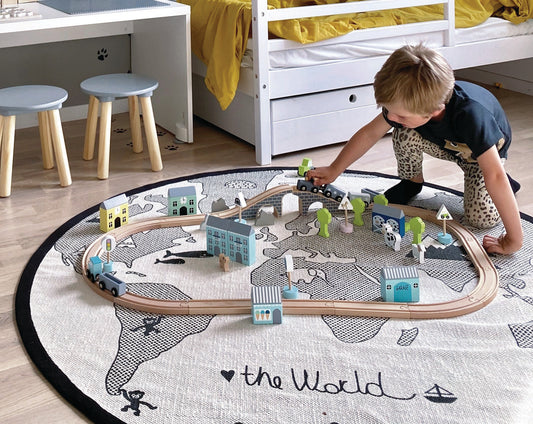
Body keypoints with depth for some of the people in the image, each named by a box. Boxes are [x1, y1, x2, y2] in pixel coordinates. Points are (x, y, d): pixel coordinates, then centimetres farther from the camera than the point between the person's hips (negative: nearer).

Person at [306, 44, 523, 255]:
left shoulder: (471, 115, -47)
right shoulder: (404, 102, -30)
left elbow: (494, 177, -48)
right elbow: (370, 133, -13)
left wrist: (514, 240, -47)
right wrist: (334, 170, -7)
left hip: (485, 152, -4)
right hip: (447, 145, 4)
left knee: (482, 218, -21)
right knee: (404, 135, -26)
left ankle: (505, 184, 11)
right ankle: (411, 183, 4)